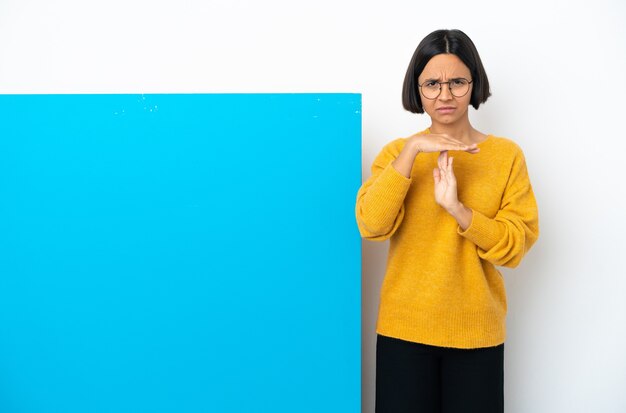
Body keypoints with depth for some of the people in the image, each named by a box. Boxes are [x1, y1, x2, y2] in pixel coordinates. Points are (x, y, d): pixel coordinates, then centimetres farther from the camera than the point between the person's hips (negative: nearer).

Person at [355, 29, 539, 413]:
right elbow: (372, 226, -14)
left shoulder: (507, 155, -1)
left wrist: (456, 208, -21)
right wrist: (411, 150, -19)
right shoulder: (398, 151, 1)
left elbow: (515, 246, -7)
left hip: (477, 333, 0)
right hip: (404, 329, 0)